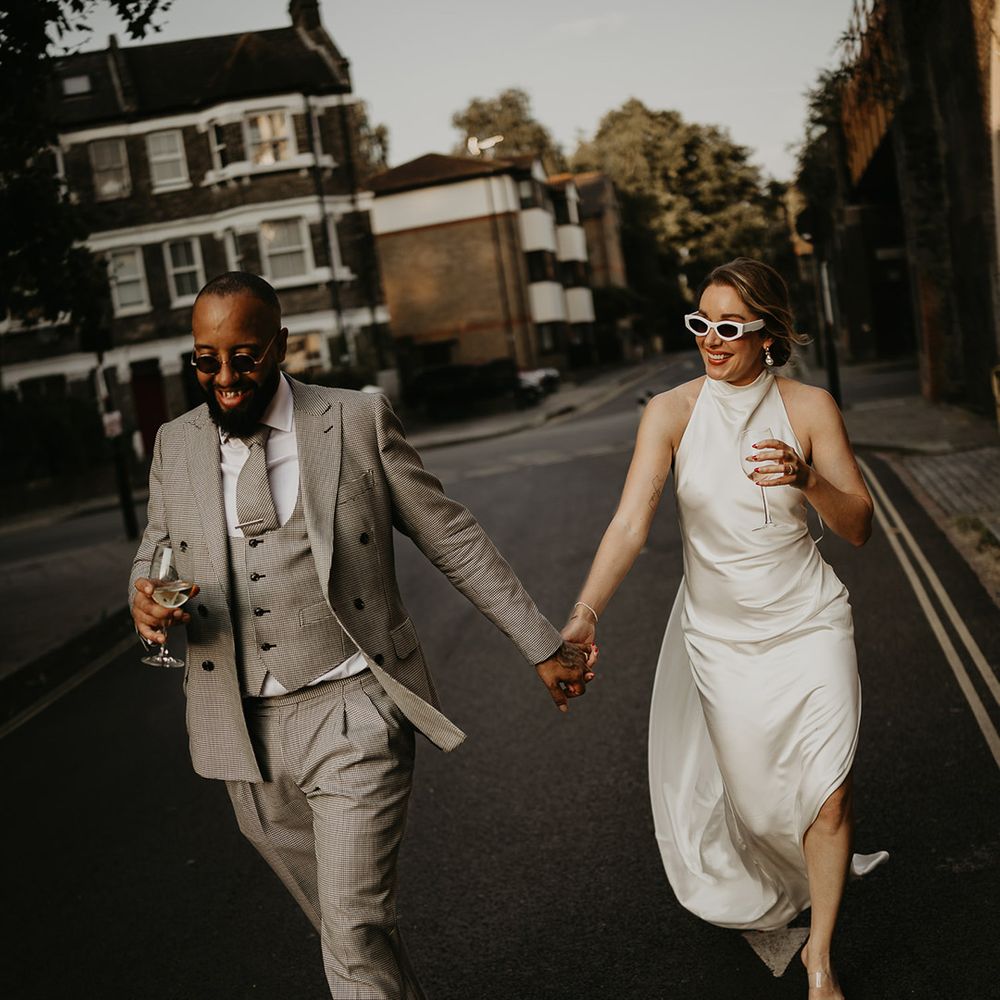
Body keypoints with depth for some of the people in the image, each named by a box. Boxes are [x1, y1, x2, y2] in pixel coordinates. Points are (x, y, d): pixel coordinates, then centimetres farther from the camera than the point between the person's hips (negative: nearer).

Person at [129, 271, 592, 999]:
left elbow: (453, 541, -1)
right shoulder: (175, 445, 5)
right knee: (340, 918, 20)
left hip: (352, 712, -4)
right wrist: (145, 596, -7)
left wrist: (543, 645, 0)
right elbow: (156, 549, 18)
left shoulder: (360, 421, -6)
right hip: (246, 727, 4)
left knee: (357, 930, -9)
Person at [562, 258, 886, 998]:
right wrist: (584, 615, -33)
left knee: (827, 797, -4)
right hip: (718, 633, 1)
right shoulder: (672, 413, -10)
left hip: (807, 624, 0)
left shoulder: (810, 407, -9)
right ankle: (776, 901, 48)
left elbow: (859, 528, -5)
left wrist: (809, 479, -25)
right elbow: (630, 524, -19)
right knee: (754, 794, 13)